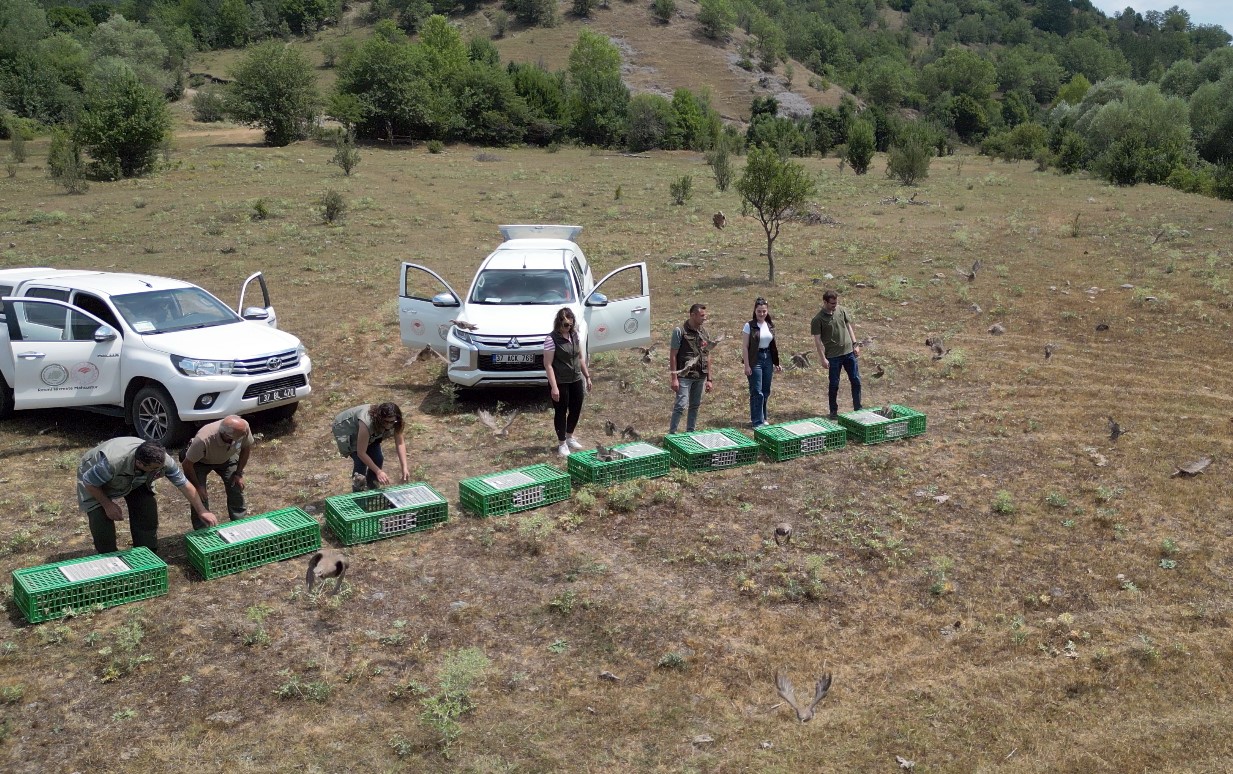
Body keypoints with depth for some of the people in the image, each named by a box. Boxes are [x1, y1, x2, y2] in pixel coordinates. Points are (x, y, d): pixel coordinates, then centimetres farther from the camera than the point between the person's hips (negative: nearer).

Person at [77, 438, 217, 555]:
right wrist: (108, 505, -21)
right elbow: (89, 482, -27)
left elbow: (184, 485, -19)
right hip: (95, 477, -4)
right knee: (101, 517, -18)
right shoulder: (112, 462, -46)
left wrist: (202, 511, -14)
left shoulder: (163, 460, -33)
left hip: (135, 480, 4)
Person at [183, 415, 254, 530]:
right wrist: (197, 486, -18)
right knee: (200, 495, -12)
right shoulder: (203, 440, -45)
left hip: (227, 458, 3)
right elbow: (187, 464, -29)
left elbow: (246, 448, -11)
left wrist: (239, 473, -7)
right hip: (200, 462, -3)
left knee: (237, 488, -1)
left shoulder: (244, 427, -35)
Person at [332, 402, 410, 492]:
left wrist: (405, 468, -33)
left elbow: (400, 443, -24)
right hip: (346, 429, -6)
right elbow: (361, 453, -39)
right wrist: (378, 472, -40)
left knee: (378, 459, -5)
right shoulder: (367, 422, -44)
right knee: (361, 462, -18)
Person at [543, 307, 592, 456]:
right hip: (560, 382, -6)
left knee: (576, 410, 15)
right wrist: (554, 387, -20)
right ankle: (562, 443, 20)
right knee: (561, 412, 6)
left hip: (576, 381, 6)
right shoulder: (552, 338, -15)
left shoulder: (574, 335, 4)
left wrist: (587, 376, 15)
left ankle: (570, 437, 37)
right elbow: (548, 364, -17)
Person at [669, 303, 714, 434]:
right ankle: (672, 433, -3)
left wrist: (709, 379, 11)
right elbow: (673, 355, -9)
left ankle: (690, 433, 22)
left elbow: (707, 356, 14)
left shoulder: (704, 332, 9)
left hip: (700, 376, 6)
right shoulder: (680, 331, -9)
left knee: (695, 406, 11)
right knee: (681, 405, -11)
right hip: (685, 376, -6)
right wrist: (674, 378, -14)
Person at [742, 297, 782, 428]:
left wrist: (776, 363, 11)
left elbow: (773, 346, 13)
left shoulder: (771, 325, 7)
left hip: (768, 359, 6)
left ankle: (762, 418, 25)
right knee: (757, 392, -4)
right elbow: (745, 347, -9)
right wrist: (747, 366, -14)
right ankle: (757, 422, 2)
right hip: (755, 360, -6)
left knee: (766, 392, 11)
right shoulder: (749, 326, -9)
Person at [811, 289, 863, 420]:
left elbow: (848, 326, 12)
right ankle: (834, 412, 17)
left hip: (849, 352, 4)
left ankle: (858, 409, 19)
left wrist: (855, 344, 8)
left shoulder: (841, 310, 1)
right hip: (833, 356, -4)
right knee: (834, 385, 5)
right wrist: (823, 358, -13)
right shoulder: (818, 319, -12)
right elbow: (817, 340, -10)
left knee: (856, 381, 7)